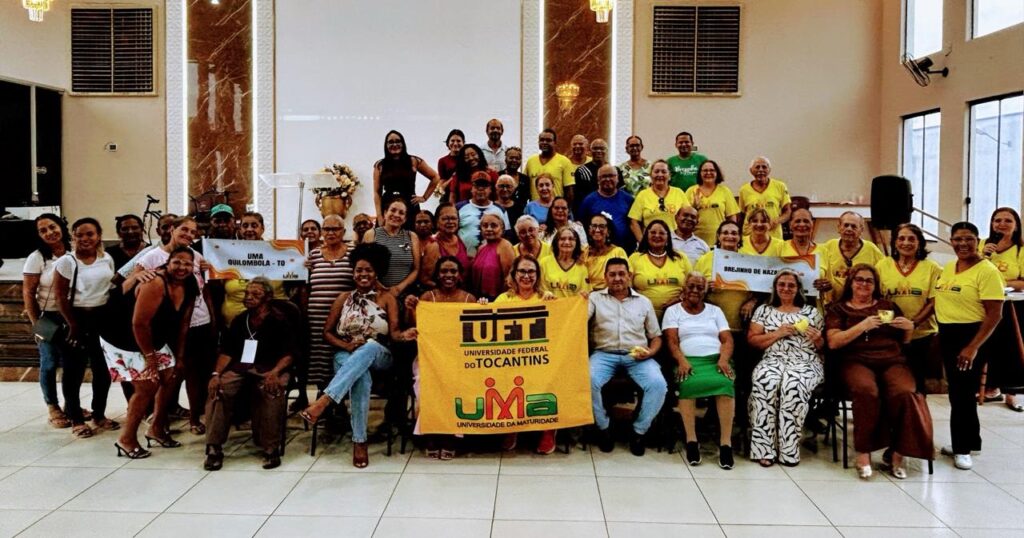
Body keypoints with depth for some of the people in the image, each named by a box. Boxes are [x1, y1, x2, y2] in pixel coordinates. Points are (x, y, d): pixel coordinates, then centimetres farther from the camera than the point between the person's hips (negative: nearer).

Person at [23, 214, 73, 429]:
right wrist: (36, 324, -9)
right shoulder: (36, 258, -10)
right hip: (49, 318, -3)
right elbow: (28, 294, -9)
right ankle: (53, 408, 19)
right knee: (50, 364, 5)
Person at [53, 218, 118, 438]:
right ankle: (76, 420, 14)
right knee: (74, 370, 4)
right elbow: (60, 296, -11)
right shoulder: (66, 261, -9)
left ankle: (99, 415, 25)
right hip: (77, 318, -5)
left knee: (103, 369, 11)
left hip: (102, 318, 5)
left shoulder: (107, 259, 5)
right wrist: (72, 324, -14)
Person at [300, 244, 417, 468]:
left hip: (379, 356, -1)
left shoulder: (387, 298, 7)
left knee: (370, 345, -40)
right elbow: (327, 332, 10)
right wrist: (346, 345, -10)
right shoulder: (344, 298, 12)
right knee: (361, 376, -37)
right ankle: (359, 440, -36)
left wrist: (403, 335, -29)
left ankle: (324, 400, -51)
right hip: (347, 356, 1)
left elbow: (393, 333, -4)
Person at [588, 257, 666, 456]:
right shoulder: (595, 298, 11)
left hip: (637, 356, 1)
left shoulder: (644, 302, 16)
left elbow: (656, 336, 17)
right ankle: (603, 428, -6)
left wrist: (651, 352, -3)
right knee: (589, 381, -32)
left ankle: (639, 431, -5)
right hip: (604, 354, -1)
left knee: (658, 384, -27)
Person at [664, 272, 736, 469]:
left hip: (716, 360, 2)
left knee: (725, 383, -34)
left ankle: (726, 442, -30)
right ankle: (691, 440, -28)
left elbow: (727, 340, 10)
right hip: (689, 361, -1)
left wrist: (724, 360, -10)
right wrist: (682, 361, -17)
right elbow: (672, 341, 2)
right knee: (688, 384, -37)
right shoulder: (673, 311, 15)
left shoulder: (715, 310, 21)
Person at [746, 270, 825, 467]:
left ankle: (788, 450, -29)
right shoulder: (764, 310, 17)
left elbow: (822, 346, 19)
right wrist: (778, 333, -5)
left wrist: (817, 339, -4)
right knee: (764, 381, -36)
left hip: (805, 363, 0)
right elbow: (752, 340, 8)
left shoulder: (811, 311, 18)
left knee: (793, 384, -36)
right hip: (773, 361, 0)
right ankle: (764, 448, -32)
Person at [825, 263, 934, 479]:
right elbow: (833, 342, 0)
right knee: (866, 391, -37)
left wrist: (909, 328, 3)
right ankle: (863, 453, -26)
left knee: (905, 393, -32)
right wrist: (862, 326, -10)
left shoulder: (888, 305, 24)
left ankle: (898, 453, -19)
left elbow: (905, 340, 25)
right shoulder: (838, 309, 15)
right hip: (857, 361, -2)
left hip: (892, 360, 2)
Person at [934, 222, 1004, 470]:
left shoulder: (987, 271, -13)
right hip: (946, 335, 7)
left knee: (962, 393, 0)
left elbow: (995, 314, -17)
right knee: (957, 392, 15)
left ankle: (963, 448, 15)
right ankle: (968, 441, 30)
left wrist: (973, 347, -21)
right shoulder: (947, 268, 9)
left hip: (970, 336, -7)